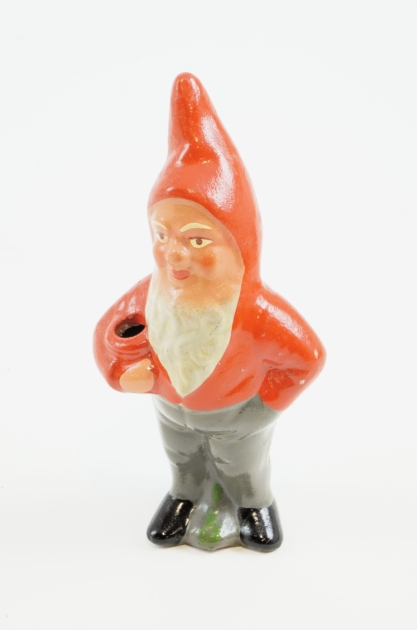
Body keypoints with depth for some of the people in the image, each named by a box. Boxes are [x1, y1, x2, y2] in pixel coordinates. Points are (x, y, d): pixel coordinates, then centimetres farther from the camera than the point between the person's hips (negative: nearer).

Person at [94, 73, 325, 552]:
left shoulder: (257, 315, -45)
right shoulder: (148, 298, -36)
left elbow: (307, 357, -28)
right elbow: (108, 333, -18)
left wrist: (265, 405, -19)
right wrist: (124, 372, -35)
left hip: (237, 409, -3)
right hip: (172, 404, 3)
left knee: (242, 461, 31)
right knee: (182, 455, 34)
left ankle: (255, 502, 64)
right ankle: (184, 495, 67)